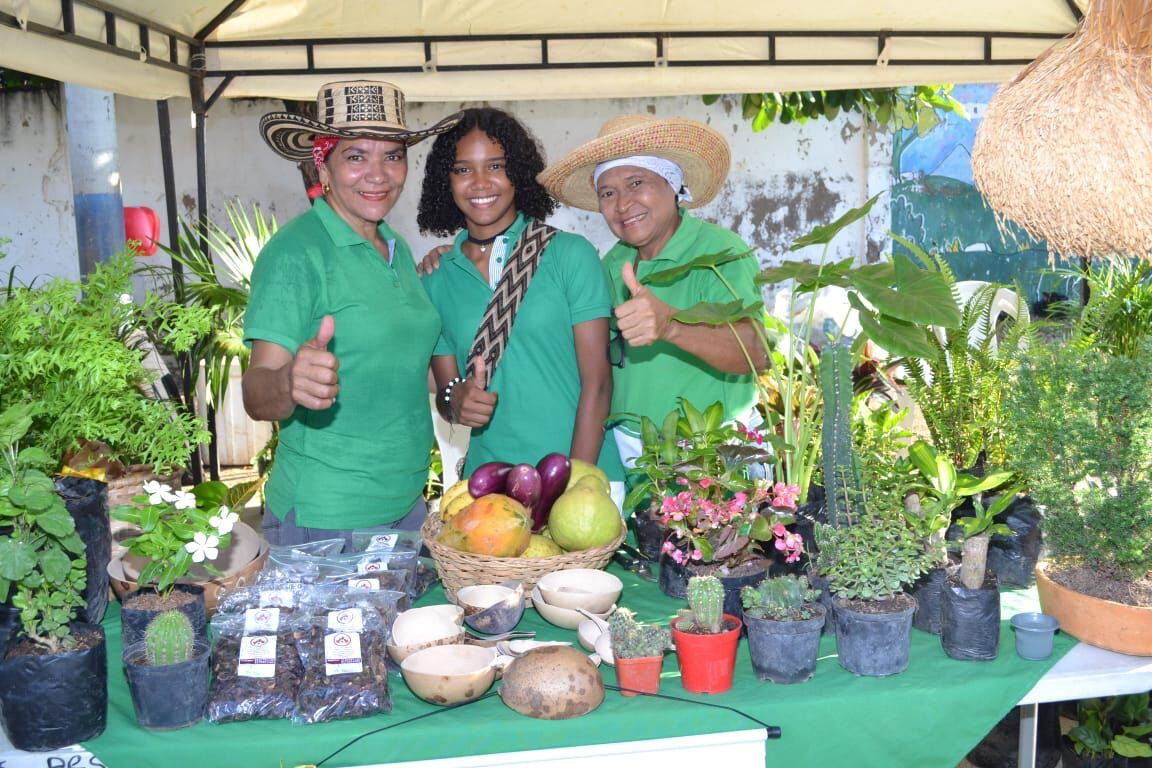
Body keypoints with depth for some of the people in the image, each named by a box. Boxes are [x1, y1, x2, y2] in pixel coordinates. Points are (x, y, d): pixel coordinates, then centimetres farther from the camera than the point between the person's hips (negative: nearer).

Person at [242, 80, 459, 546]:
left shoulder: (398, 250, 9)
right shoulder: (294, 253, -14)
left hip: (407, 503, 7)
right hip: (326, 523, -7)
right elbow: (256, 397, -22)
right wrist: (289, 383, -40)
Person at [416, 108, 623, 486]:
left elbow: (596, 382, -7)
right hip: (488, 481, 2)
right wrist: (454, 401, -12)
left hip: (584, 473, -2)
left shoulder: (571, 255, -4)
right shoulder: (437, 282, 5)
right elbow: (443, 388, 11)